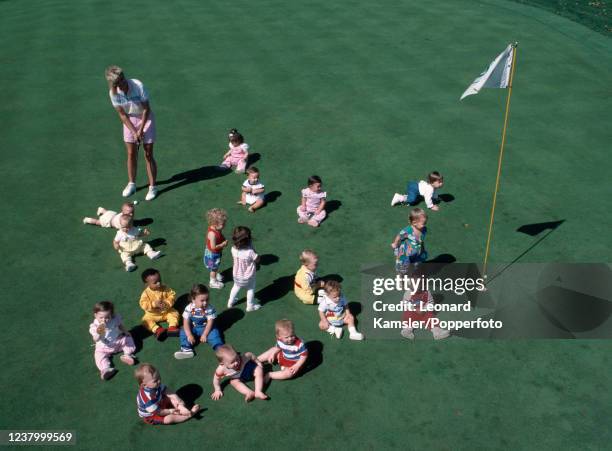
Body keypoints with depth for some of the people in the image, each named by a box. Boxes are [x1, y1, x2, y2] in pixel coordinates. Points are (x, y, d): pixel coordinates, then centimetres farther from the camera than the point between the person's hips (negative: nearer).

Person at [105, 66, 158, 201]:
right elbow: (122, 114, -9)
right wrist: (134, 132, -16)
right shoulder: (113, 92, -16)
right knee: (131, 154, 6)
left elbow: (146, 109, -19)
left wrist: (140, 130, -19)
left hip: (146, 118, -3)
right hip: (129, 120, 3)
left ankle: (152, 187, 4)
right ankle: (131, 184, 21)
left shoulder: (138, 86, -27)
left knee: (148, 155, -4)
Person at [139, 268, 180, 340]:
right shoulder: (146, 293, -19)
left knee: (174, 313, -16)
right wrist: (154, 304, -38)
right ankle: (157, 329, -37)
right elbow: (143, 304, -24)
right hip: (153, 314, -1)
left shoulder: (165, 289, -13)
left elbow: (172, 295, -10)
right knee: (146, 320, -23)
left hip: (166, 311, 2)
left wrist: (167, 303, -28)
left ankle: (172, 327, -27)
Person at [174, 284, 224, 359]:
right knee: (183, 332, -20)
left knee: (214, 333, -26)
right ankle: (186, 349, -30)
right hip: (193, 328, 2)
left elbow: (210, 323, -17)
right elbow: (186, 323, -16)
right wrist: (189, 335, -25)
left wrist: (204, 335, -21)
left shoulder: (210, 309, -20)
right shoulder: (189, 308, -17)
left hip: (206, 328, -2)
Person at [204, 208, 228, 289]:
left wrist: (223, 240, -8)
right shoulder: (212, 234, -38)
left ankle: (216, 275, 55)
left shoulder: (216, 229, -10)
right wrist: (223, 244, -25)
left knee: (216, 266, 31)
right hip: (212, 254, -8)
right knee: (213, 268, 14)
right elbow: (213, 246, -34)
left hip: (217, 252, 8)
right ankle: (213, 282, 34)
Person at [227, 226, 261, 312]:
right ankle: (250, 306, 40)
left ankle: (230, 302, 49)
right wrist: (252, 247, -16)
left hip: (237, 275, 4)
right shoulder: (250, 252, -36)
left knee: (236, 287, 31)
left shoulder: (233, 249, -22)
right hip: (248, 277, -4)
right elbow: (257, 260, -17)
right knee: (250, 289, 24)